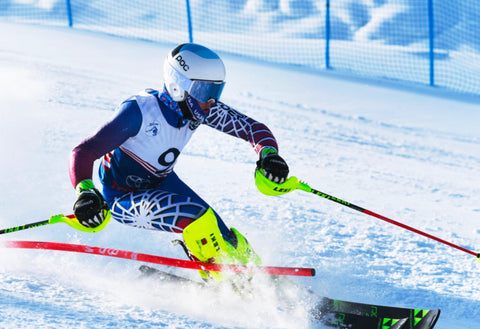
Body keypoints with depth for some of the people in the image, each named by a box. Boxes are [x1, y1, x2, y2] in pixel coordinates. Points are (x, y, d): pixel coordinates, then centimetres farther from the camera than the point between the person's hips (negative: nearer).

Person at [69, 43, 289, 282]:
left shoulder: (201, 108, -15)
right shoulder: (140, 111, -32)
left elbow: (253, 128, -9)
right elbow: (84, 152, -33)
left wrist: (268, 154, -31)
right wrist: (85, 193, -51)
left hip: (163, 182, 6)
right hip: (123, 196, -6)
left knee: (222, 237, -8)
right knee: (196, 219, -28)